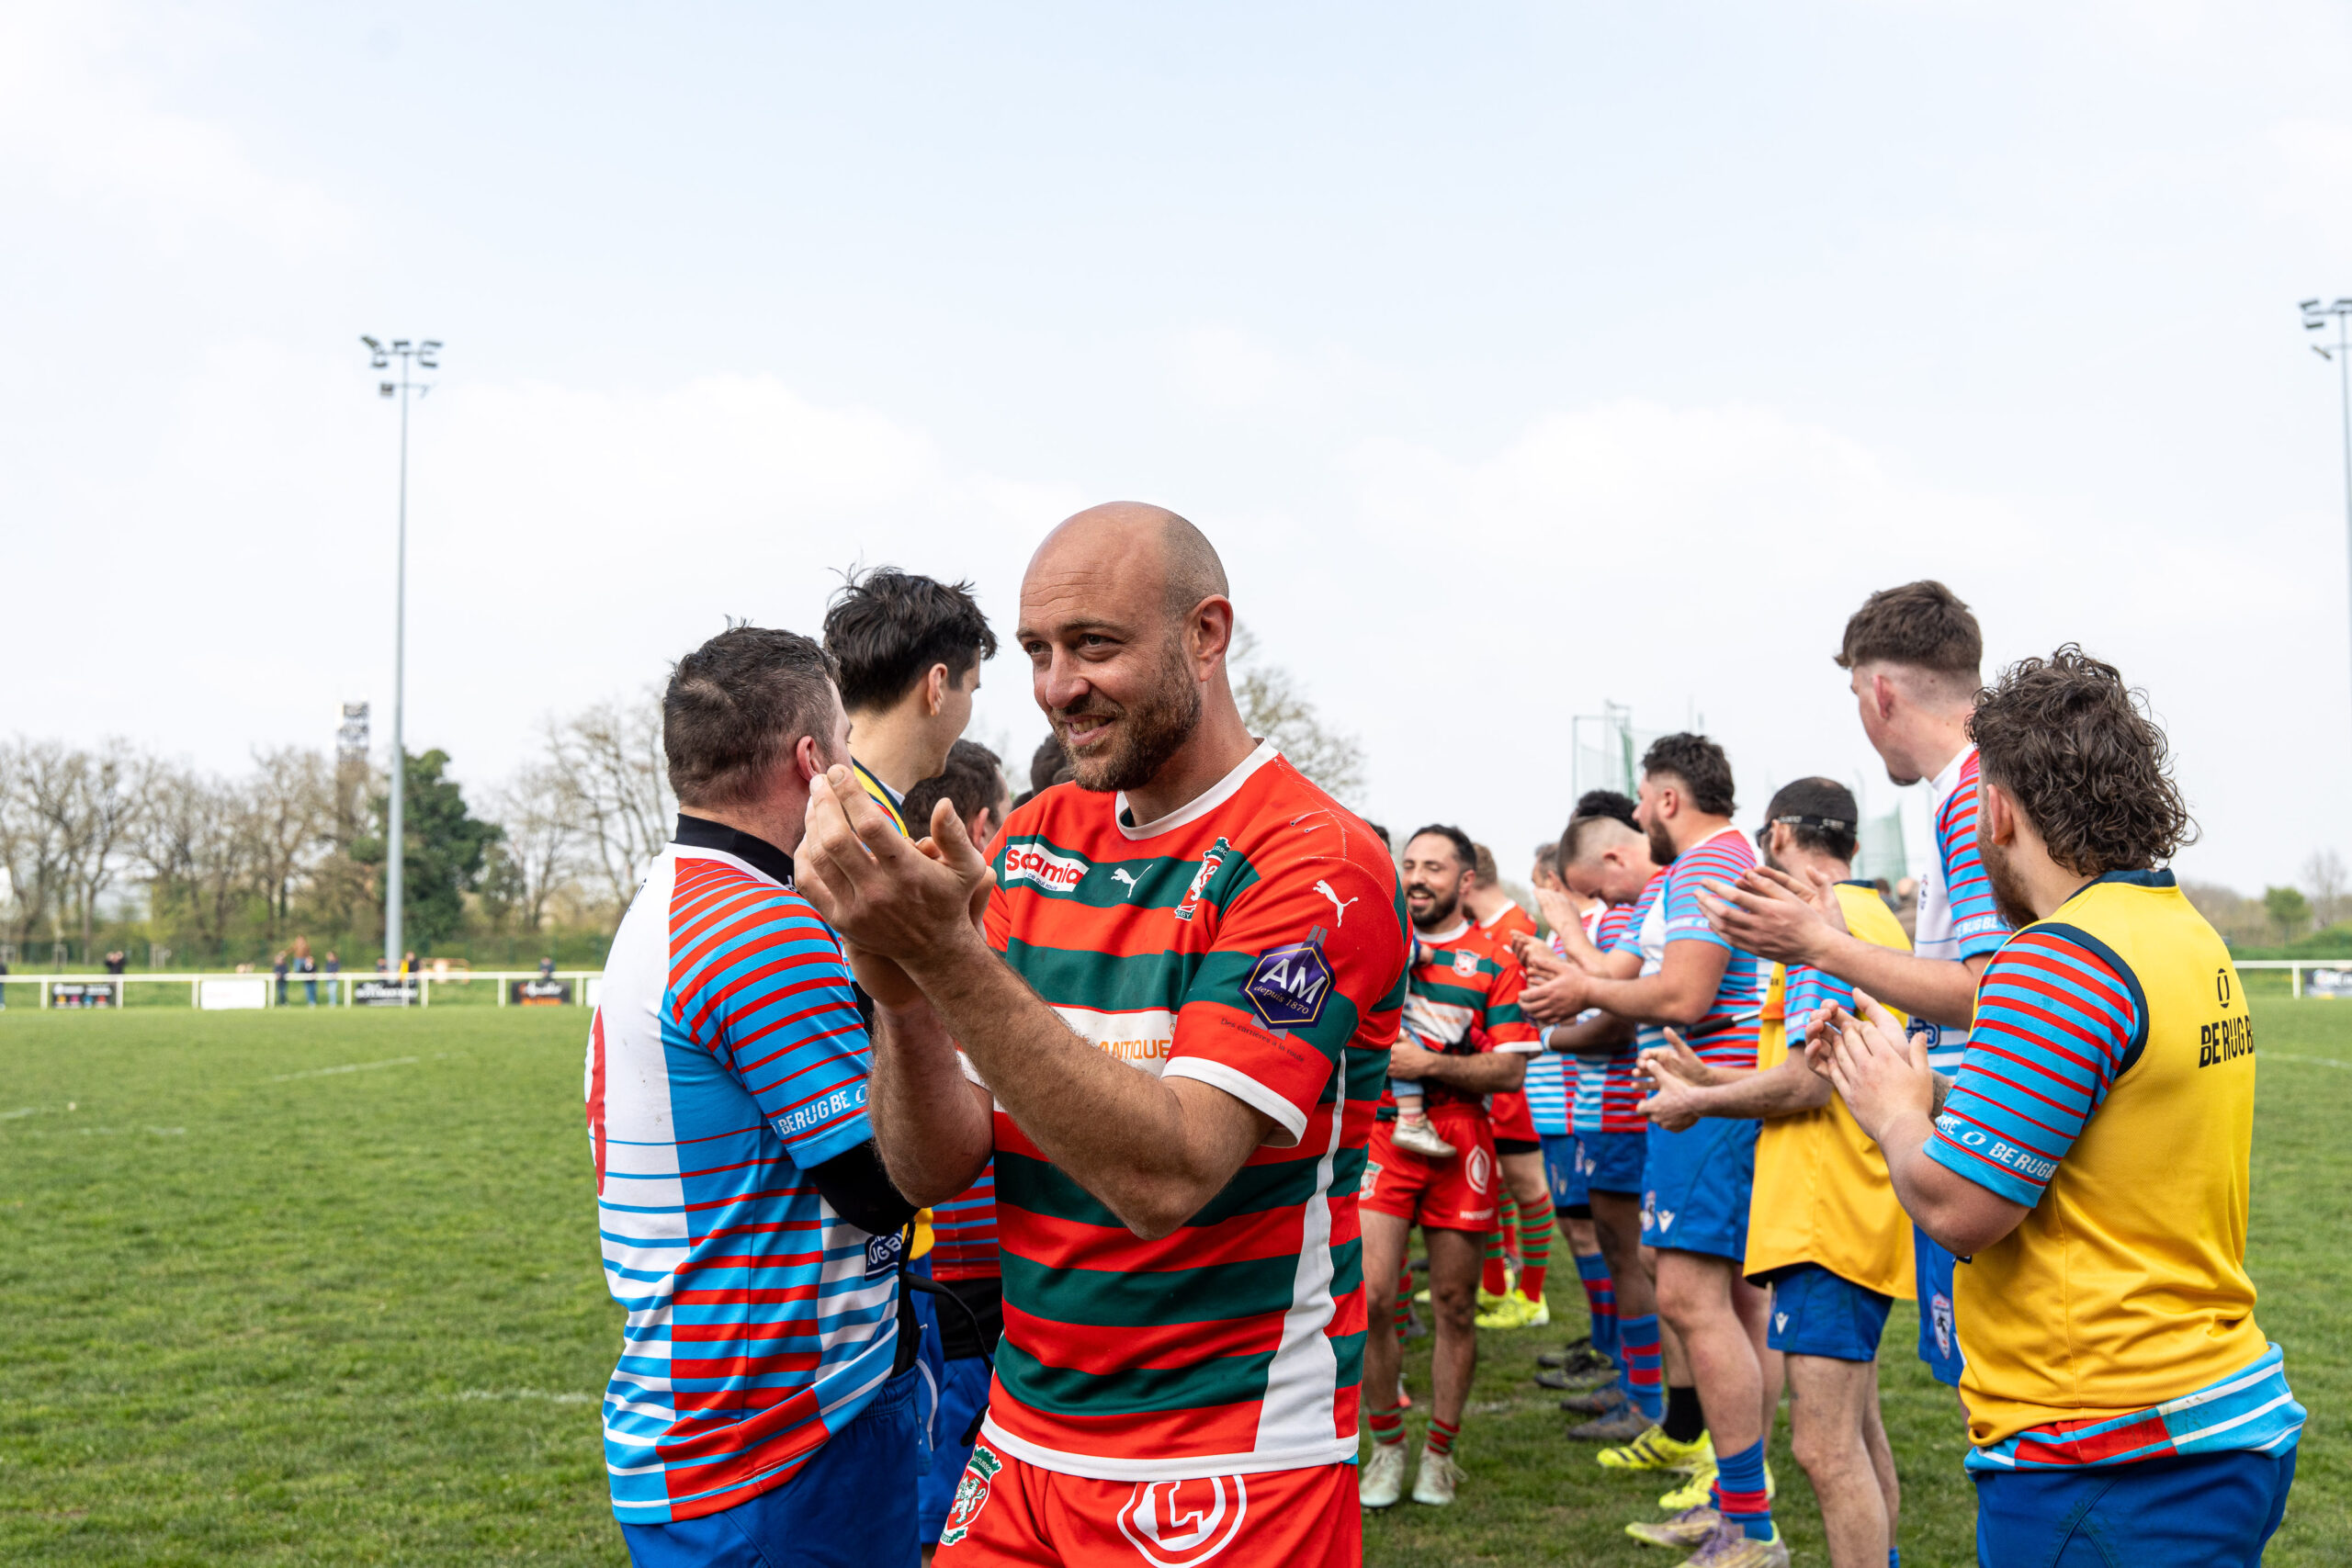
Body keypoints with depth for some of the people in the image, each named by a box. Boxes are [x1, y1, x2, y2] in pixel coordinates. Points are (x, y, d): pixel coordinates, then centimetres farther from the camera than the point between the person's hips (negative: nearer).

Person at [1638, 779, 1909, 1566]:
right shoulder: (1877, 917, 18)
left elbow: (1808, 1080, -19)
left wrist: (1698, 1103, -5)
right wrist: (1707, 1077, 20)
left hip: (1827, 1218, -11)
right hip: (1864, 1213, 11)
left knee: (1825, 1445, -10)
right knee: (1857, 1430, 19)